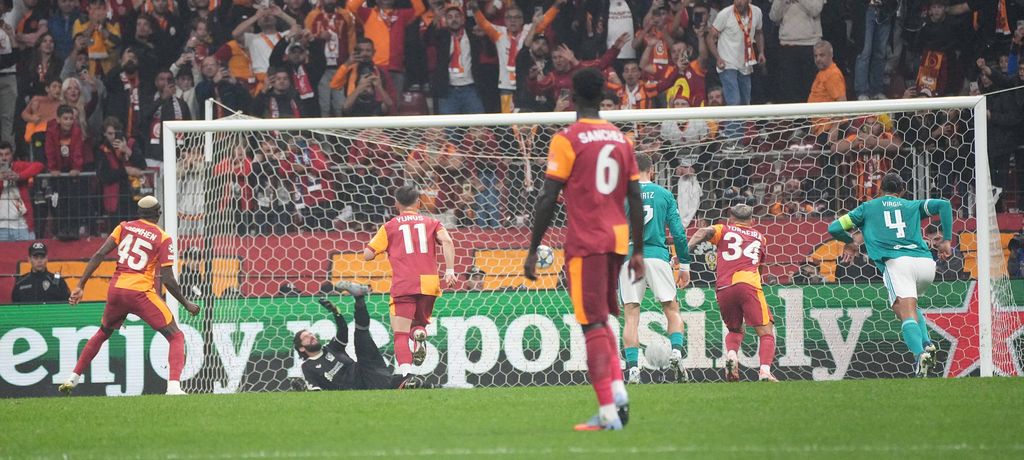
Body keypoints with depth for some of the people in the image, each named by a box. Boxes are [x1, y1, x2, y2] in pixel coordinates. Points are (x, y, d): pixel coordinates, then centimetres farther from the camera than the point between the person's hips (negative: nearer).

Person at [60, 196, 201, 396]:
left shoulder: (124, 227, 12)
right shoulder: (163, 238, 2)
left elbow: (99, 255, 1)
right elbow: (167, 280, -5)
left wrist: (80, 286, 2)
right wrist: (186, 304, 7)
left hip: (115, 290, 4)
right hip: (141, 293, -4)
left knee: (102, 333, 29)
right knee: (176, 336, 2)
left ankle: (72, 378, 28)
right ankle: (174, 385, -20)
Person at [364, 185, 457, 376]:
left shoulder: (390, 227, 12)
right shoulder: (431, 223, 15)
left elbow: (368, 255, 8)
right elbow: (447, 241, -4)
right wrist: (450, 271, -7)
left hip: (403, 285, -2)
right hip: (429, 283, 2)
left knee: (401, 334, -4)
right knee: (420, 322, 24)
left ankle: (405, 370, -29)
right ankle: (420, 333, -13)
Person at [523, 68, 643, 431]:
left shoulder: (566, 140, -7)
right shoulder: (621, 139, 10)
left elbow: (548, 199, -10)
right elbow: (635, 199, 11)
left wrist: (533, 250, -5)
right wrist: (638, 251, 16)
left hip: (585, 242, -6)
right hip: (618, 239, 6)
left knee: (593, 325, -5)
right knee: (602, 320, 20)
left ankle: (608, 412, -10)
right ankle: (618, 391, 3)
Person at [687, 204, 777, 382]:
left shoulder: (724, 230, 21)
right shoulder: (759, 237, 26)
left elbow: (704, 232, 1)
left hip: (723, 289, 1)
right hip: (748, 284, -1)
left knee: (735, 330, 22)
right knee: (766, 332, -3)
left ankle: (731, 354, -8)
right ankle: (765, 370, -26)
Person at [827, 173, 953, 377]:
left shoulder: (868, 207, 22)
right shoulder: (912, 206, 27)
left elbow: (834, 228, 20)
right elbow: (943, 205, 13)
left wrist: (850, 241, 41)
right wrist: (946, 240, 16)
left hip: (896, 262, -4)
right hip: (926, 262, 4)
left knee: (907, 314, -16)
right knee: (911, 305, 29)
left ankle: (920, 354, -43)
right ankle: (927, 344, 6)